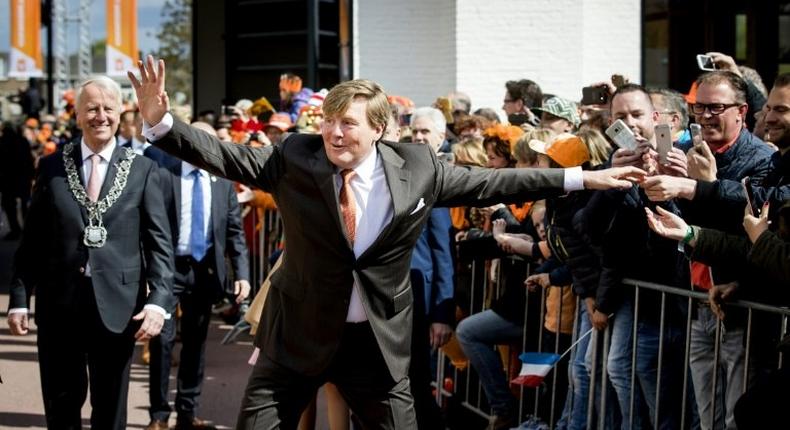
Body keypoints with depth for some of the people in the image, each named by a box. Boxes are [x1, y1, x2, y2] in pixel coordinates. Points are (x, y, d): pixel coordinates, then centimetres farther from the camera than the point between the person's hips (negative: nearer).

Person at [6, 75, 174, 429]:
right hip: (58, 302, 1)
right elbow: (32, 238, 6)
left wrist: (159, 300, -13)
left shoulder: (143, 169, 3)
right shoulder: (52, 166, 5)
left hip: (117, 304, -1)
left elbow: (159, 241, -2)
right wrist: (19, 297, -1)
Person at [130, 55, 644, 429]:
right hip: (298, 334, 0)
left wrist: (580, 179, 0)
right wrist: (160, 121, -28)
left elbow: (489, 183, 1)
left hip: (379, 339, 1)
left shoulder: (417, 166, -6)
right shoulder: (294, 157, -9)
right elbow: (227, 156, -12)